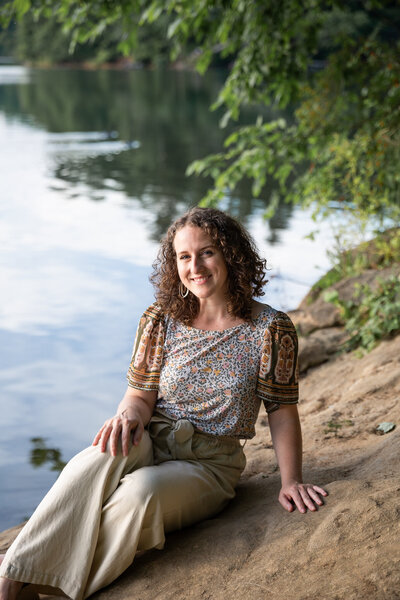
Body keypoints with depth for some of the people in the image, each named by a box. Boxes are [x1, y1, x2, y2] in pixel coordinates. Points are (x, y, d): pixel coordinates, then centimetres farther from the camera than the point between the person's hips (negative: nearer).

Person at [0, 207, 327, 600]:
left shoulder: (270, 329, -5)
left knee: (141, 492, -36)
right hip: (150, 446, 1)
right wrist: (130, 412, -21)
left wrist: (291, 481, -9)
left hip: (210, 465, -1)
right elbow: (142, 393, 3)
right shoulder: (162, 320, 3)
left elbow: (282, 412, 0)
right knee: (109, 452, -36)